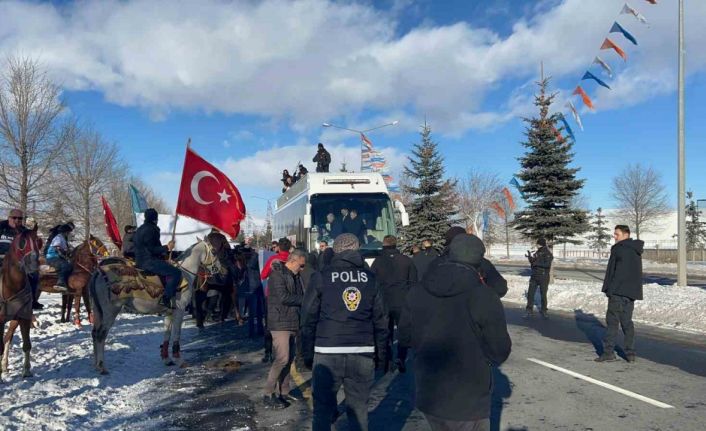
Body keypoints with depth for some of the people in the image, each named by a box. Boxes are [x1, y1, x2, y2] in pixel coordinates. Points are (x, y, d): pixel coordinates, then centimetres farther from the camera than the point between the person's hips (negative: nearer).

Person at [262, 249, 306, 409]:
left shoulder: (294, 276, 16)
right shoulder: (277, 274, -12)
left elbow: (299, 296, 18)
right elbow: (283, 297, -20)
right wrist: (303, 300, -11)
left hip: (291, 323, 9)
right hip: (280, 323, -9)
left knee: (288, 359, 12)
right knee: (282, 359, -12)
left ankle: (284, 392, 21)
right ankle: (268, 395, -4)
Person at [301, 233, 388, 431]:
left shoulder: (321, 277, 1)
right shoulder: (370, 278, 7)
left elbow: (308, 319, 0)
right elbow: (380, 320, 7)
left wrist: (307, 354, 7)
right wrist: (380, 355, 13)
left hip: (328, 354, -2)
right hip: (363, 354, 2)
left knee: (323, 409, 8)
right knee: (359, 409, 10)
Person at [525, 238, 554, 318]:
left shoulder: (548, 254, -9)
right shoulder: (536, 253, 8)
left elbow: (547, 264, -24)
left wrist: (537, 262, -26)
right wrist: (530, 257, -1)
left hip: (544, 277, -5)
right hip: (534, 276, 5)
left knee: (543, 295, 4)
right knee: (530, 294, 1)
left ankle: (544, 311, 19)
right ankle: (529, 311, 9)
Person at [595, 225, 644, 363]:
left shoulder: (619, 249, -12)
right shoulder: (636, 250, 16)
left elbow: (612, 271, -16)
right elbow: (637, 273, 20)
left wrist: (608, 289, -11)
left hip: (618, 291, -8)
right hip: (632, 292, 8)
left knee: (612, 321, -4)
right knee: (627, 322, 12)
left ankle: (608, 351, -4)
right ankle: (630, 353, 12)